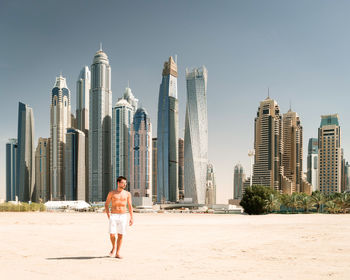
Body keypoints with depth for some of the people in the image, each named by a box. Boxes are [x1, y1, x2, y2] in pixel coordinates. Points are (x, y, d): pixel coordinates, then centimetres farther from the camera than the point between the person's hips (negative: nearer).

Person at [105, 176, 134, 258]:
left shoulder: (127, 194, 6)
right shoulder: (112, 193, 3)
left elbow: (130, 206, 9)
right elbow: (106, 204, 9)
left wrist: (131, 218, 3)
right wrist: (108, 214, -6)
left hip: (123, 216, 1)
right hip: (113, 216, -1)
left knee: (120, 235, 0)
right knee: (112, 234, -9)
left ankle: (117, 253, 11)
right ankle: (113, 247, 20)